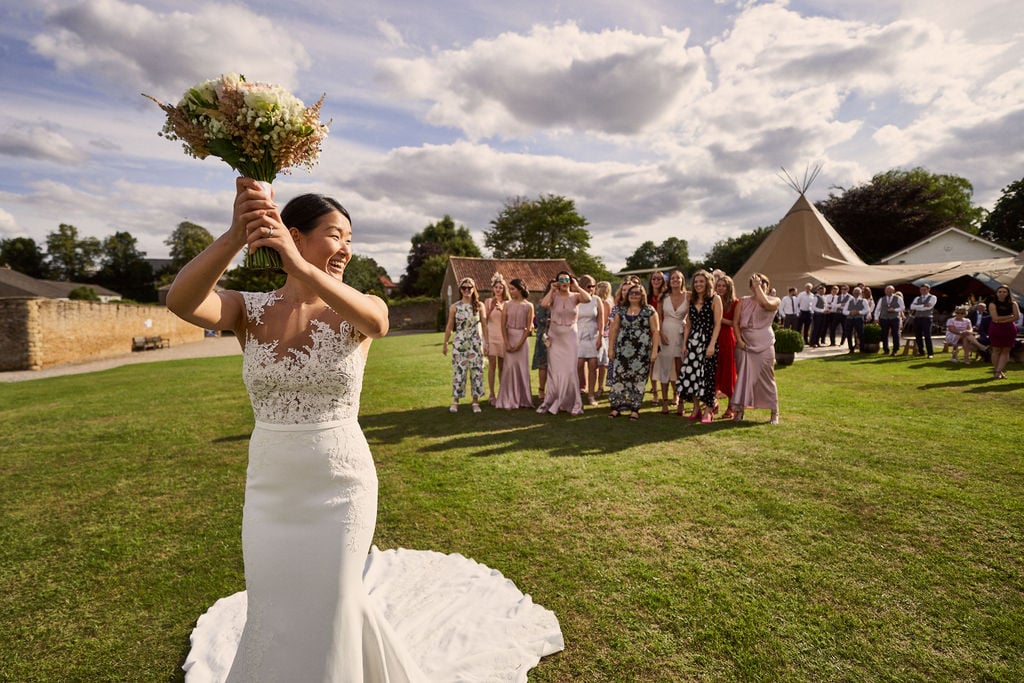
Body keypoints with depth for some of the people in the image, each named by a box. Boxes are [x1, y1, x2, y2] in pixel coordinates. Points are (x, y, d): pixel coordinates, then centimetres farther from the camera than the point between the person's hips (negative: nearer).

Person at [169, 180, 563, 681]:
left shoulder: (358, 310, -9)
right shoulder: (250, 310, -5)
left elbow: (375, 323, -34)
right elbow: (181, 302, -24)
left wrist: (300, 266, -47)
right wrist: (234, 236, -39)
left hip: (340, 487, -2)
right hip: (268, 488, 2)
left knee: (326, 613, 15)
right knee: (272, 614, 20)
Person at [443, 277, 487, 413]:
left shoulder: (479, 306, 2)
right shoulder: (454, 307, 2)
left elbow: (484, 326, 5)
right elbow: (449, 327, 6)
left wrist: (486, 342, 1)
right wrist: (445, 344, 6)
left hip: (476, 343, 1)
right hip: (459, 343, 0)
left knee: (476, 371, 2)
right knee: (458, 371, 0)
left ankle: (476, 401, 12)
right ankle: (455, 401, 11)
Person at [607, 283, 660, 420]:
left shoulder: (649, 310, 2)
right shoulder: (621, 311, 10)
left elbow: (655, 331, -2)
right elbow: (614, 330, 10)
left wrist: (655, 350, -8)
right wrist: (611, 348, 4)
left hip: (642, 352, -2)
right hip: (622, 351, 2)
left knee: (639, 379, 1)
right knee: (619, 377, 0)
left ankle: (634, 409, 9)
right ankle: (616, 407, 8)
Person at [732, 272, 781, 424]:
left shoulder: (774, 300, 1)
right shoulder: (744, 301, 8)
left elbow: (766, 304, -23)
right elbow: (736, 322, 5)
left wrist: (758, 286, -17)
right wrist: (739, 340, -7)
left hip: (764, 345, -2)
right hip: (744, 344, 2)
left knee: (766, 378, 0)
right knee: (742, 376, 4)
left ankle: (774, 412, 10)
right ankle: (740, 410, 10)